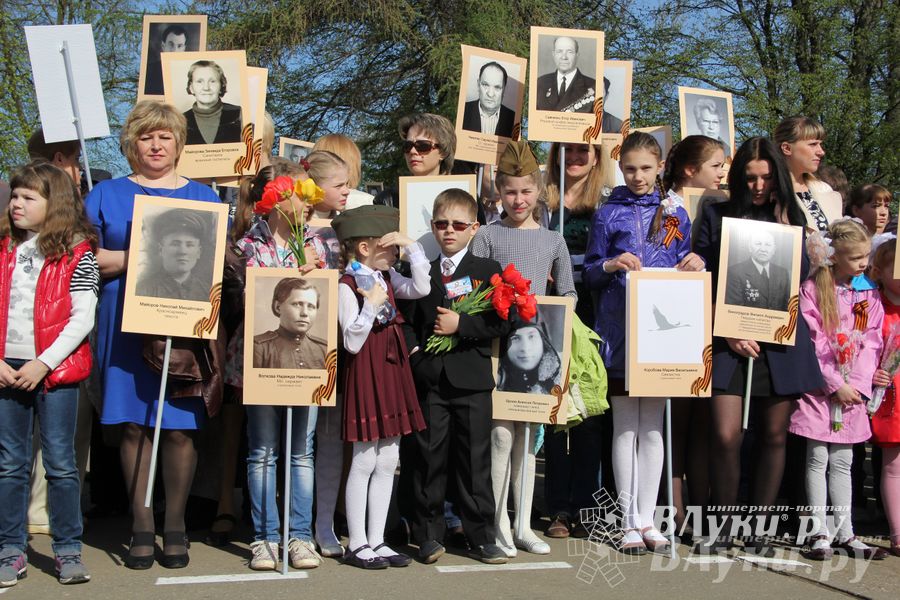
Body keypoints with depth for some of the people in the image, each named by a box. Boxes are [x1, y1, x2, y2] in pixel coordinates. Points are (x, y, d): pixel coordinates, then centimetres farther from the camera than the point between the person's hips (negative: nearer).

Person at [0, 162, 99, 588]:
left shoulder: (77, 253, -2)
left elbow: (82, 318, -7)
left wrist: (43, 364, -13)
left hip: (56, 371, -3)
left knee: (60, 463, 1)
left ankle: (68, 550, 12)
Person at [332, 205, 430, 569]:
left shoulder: (387, 278, 10)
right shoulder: (346, 286, -12)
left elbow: (421, 288, -6)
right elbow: (352, 343, -16)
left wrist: (411, 246, -5)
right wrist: (371, 305, -22)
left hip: (392, 371, 8)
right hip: (364, 374, -8)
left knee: (387, 462, 9)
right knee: (364, 461, -1)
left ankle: (376, 541, 18)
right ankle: (357, 545, 9)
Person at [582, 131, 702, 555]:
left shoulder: (675, 214, 12)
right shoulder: (608, 213, 5)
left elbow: (684, 268, 14)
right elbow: (589, 274, 3)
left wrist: (696, 264, -7)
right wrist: (611, 265, -17)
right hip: (619, 331, -2)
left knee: (653, 427, 6)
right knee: (625, 427, 2)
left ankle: (647, 518, 15)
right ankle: (629, 521, 9)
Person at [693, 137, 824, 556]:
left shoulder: (792, 218, 13)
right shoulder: (717, 215, 8)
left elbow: (802, 274, 5)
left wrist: (784, 230, -6)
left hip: (780, 340, 2)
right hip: (729, 339, -2)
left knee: (773, 437, 6)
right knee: (725, 436, -11)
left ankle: (758, 531, 19)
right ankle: (722, 527, 8)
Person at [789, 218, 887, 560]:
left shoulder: (868, 292, 6)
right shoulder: (812, 291, -7)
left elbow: (871, 343, 3)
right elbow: (813, 344, -11)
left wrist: (857, 384, -7)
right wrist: (836, 385, -13)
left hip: (852, 391, 4)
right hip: (820, 387, -4)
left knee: (842, 462, 11)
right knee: (818, 460, 1)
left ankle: (845, 533, 16)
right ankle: (821, 532, 7)